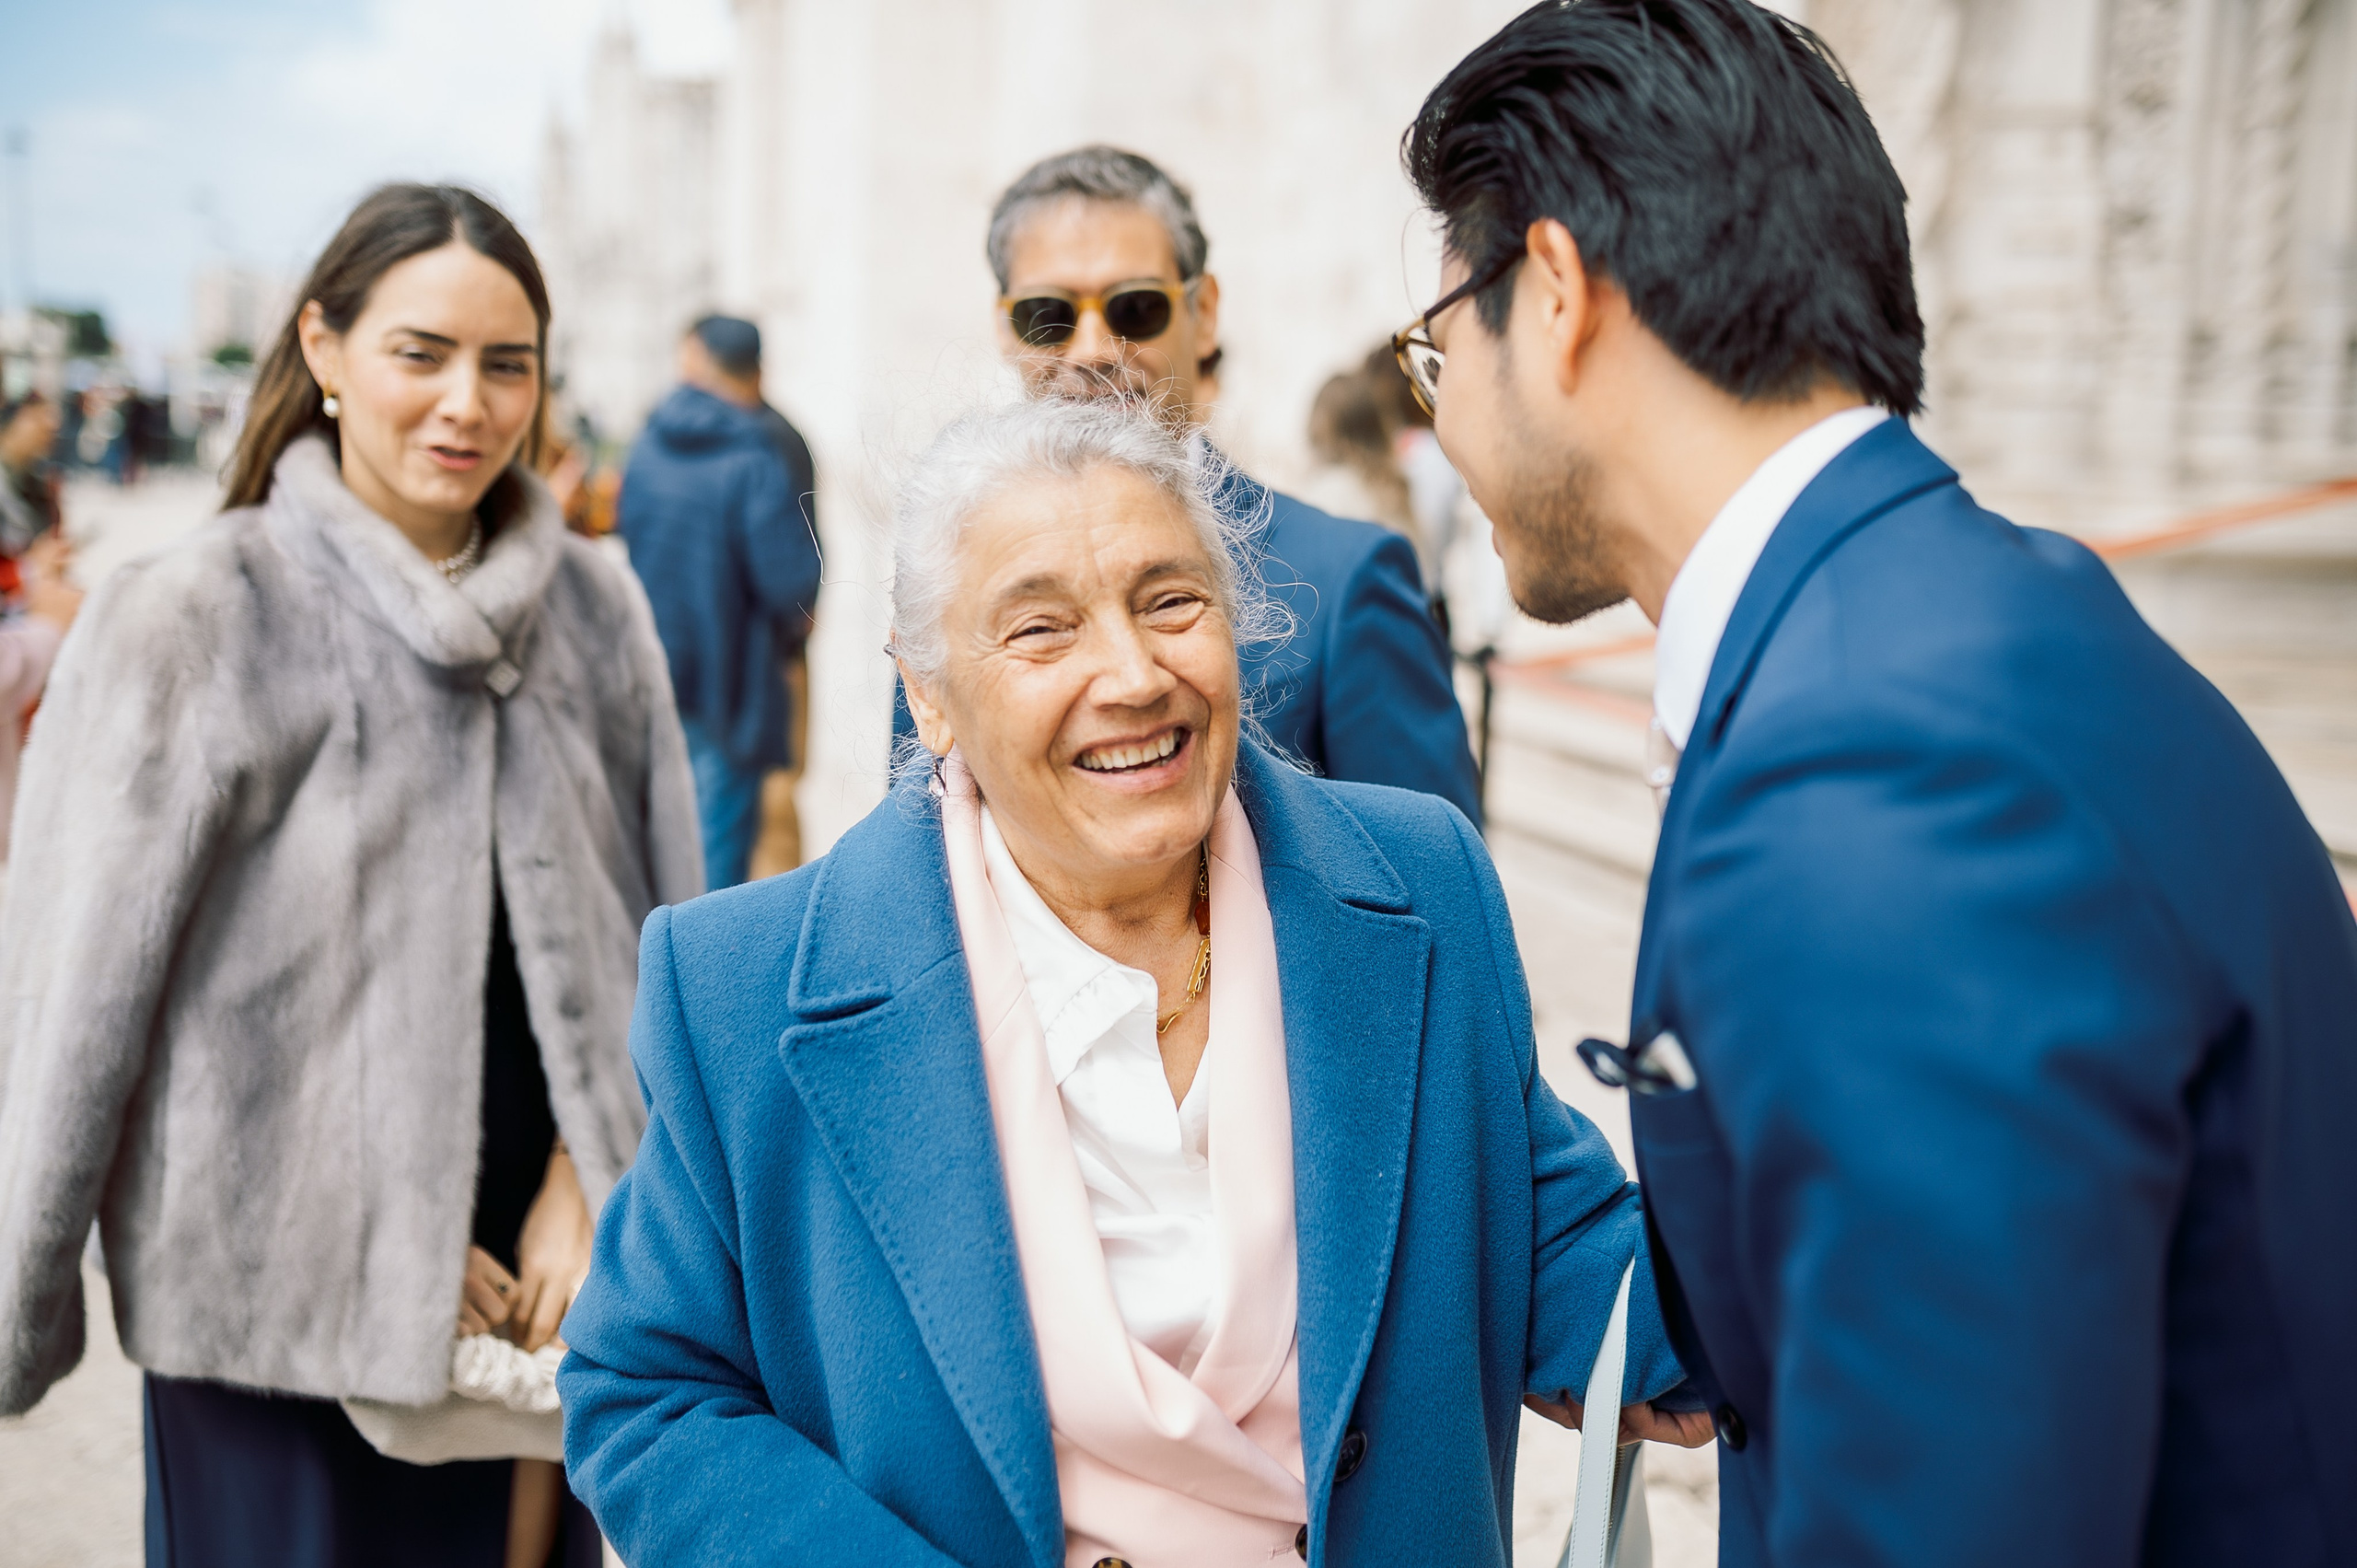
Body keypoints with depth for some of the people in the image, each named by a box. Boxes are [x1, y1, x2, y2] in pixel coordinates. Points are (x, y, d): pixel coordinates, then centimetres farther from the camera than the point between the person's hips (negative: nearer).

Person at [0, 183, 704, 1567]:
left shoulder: (594, 607, 3)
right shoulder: (192, 621, -7)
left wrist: (584, 1186, -2)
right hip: (281, 1300, -3)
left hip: (544, 1266, 4)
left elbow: (665, 929, 7)